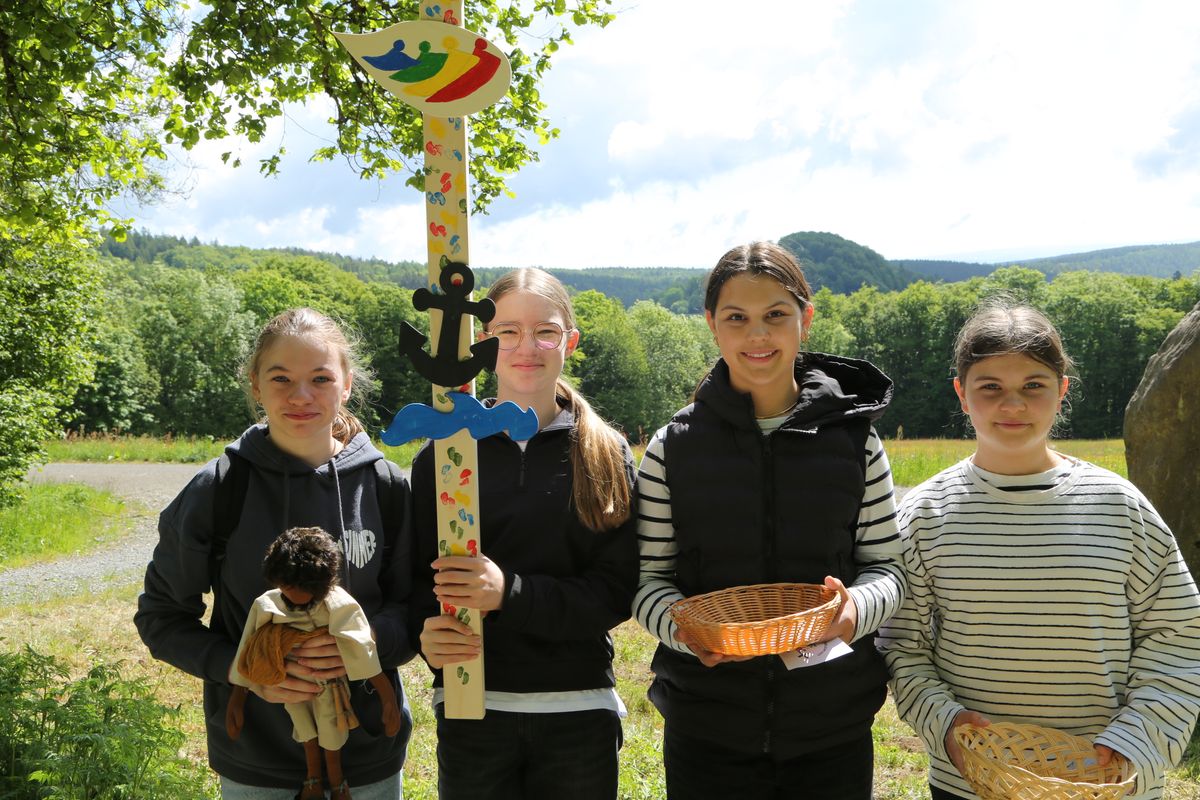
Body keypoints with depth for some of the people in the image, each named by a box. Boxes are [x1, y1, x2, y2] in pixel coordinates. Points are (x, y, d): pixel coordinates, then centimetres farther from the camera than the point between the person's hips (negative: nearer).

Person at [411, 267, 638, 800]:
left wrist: (509, 592, -21)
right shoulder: (444, 453, 1)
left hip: (579, 714, 0)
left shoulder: (607, 455, 0)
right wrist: (431, 632, -23)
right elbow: (417, 577, -1)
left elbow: (616, 591, -8)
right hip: (470, 710, 0)